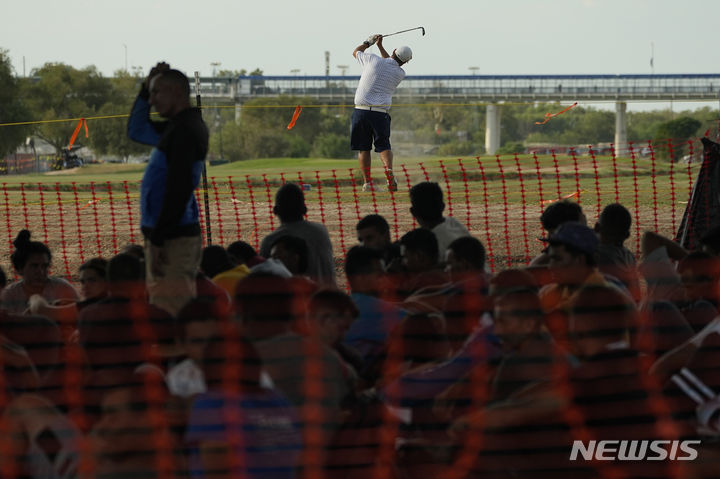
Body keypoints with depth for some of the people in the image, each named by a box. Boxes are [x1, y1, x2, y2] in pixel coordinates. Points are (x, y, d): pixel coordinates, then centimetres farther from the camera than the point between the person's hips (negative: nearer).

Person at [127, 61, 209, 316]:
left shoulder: (184, 130, -14)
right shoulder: (177, 127, 17)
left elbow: (179, 188, -21)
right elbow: (137, 130, 34)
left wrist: (158, 238, -22)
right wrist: (146, 88, 21)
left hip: (172, 238, -10)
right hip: (174, 235, 10)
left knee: (167, 317, -13)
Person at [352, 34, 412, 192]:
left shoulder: (373, 60, -2)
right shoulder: (400, 74, 4)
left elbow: (356, 51, 20)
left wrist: (370, 41, 34)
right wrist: (380, 46, 33)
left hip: (361, 111, 0)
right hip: (380, 113, 0)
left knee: (363, 148, 7)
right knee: (383, 146, 5)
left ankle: (367, 182, 3)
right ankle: (390, 177, -19)